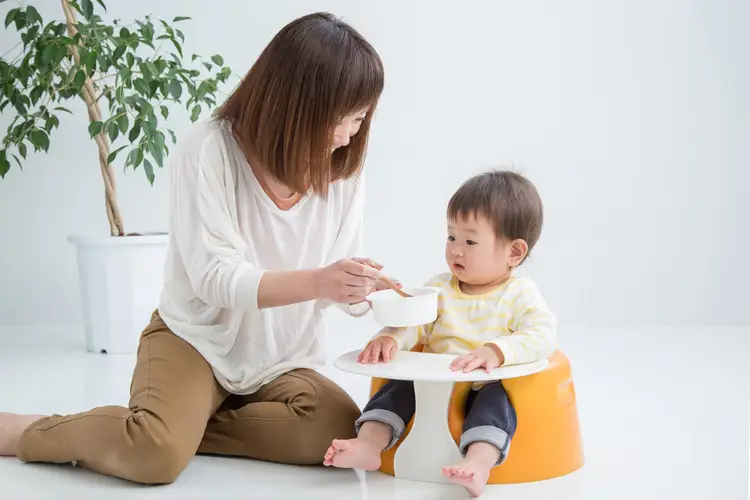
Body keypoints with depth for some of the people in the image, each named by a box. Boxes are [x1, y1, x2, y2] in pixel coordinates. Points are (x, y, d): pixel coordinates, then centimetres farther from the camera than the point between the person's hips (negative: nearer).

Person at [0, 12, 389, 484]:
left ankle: (182, 423, -8)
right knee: (157, 454, -31)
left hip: (282, 360, 5)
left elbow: (339, 281, 1)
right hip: (197, 339, -4)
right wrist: (316, 282, -39)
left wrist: (371, 290, -23)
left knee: (340, 431, -25)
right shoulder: (209, 149, -19)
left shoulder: (345, 171, -4)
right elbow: (214, 276, -24)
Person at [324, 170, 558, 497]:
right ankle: (369, 444, -26)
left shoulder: (521, 295, -5)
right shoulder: (439, 288, 9)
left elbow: (542, 337, -21)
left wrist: (496, 351, -39)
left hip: (487, 390, -4)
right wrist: (390, 339, -24)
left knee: (495, 396, -34)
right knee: (402, 384, -18)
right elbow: (413, 322, 0)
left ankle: (479, 463, -53)